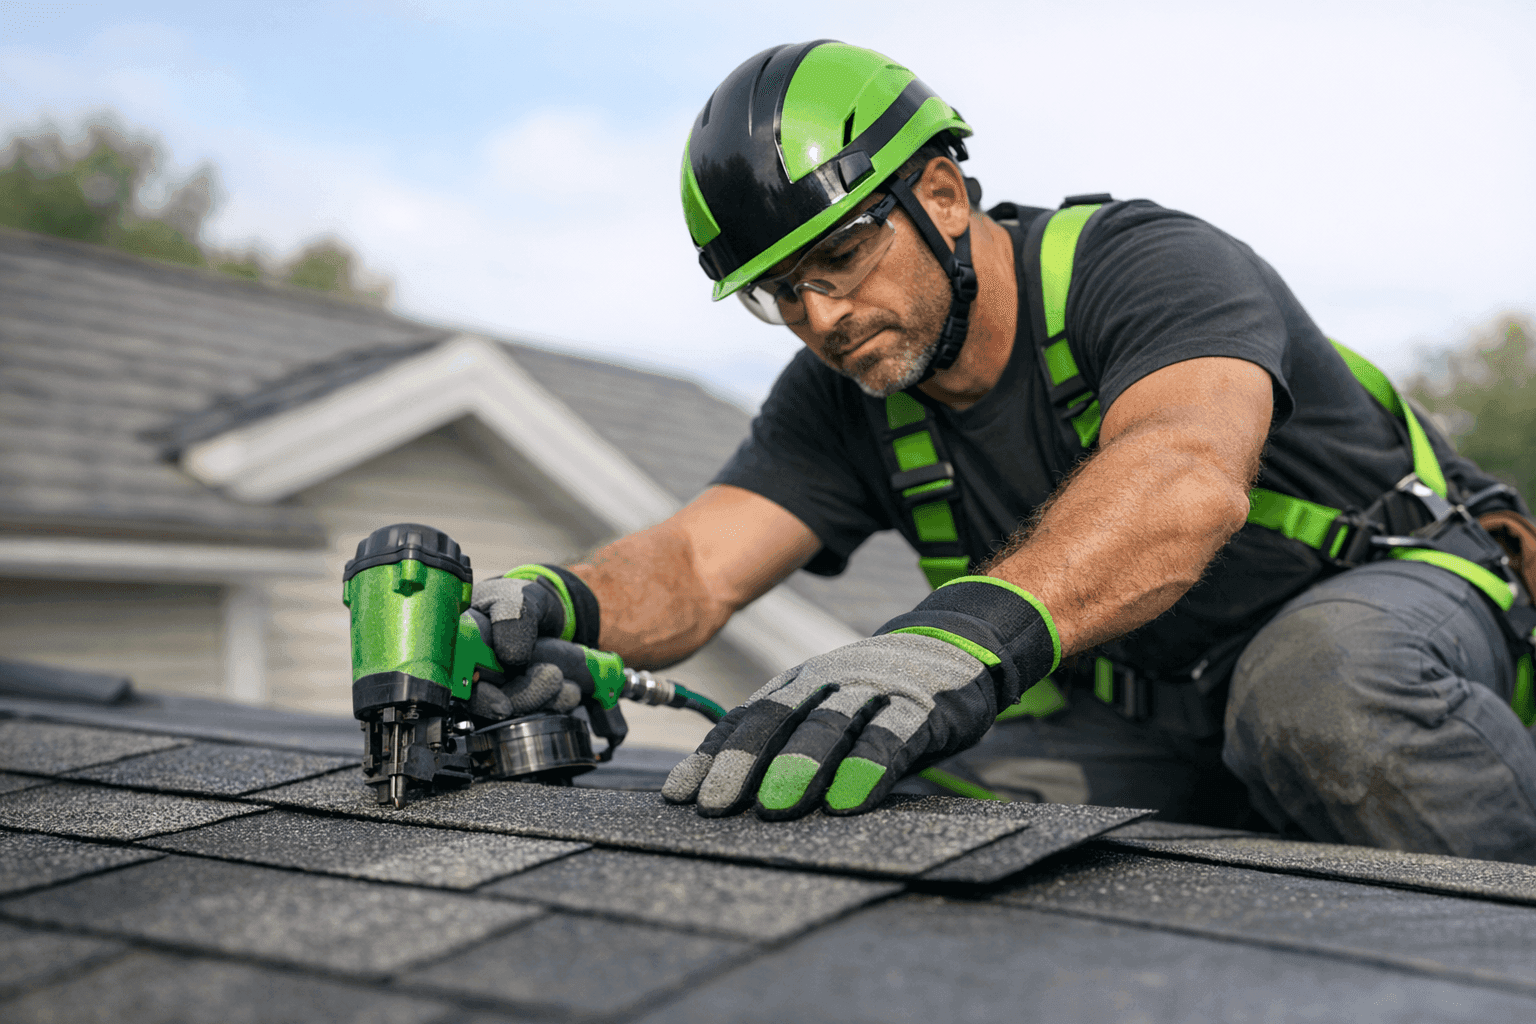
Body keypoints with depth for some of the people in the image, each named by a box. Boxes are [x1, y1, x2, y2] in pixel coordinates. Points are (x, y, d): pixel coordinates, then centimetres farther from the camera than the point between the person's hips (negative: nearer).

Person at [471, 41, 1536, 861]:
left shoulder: (1149, 262, -21)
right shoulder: (842, 399, -3)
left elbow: (1189, 475, -43)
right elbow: (693, 569, -15)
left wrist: (974, 627, -61)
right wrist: (556, 601, -39)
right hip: (1148, 711, 5)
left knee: (1320, 678, -39)